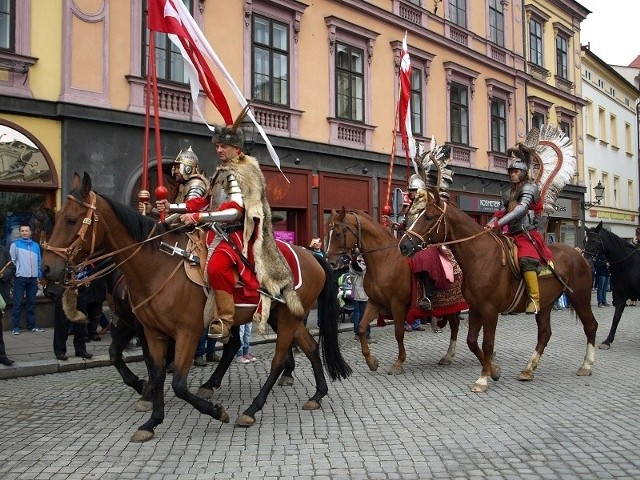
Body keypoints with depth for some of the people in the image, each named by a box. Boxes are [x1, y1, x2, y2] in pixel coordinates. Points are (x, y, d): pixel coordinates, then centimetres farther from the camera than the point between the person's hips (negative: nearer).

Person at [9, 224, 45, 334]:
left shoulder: (36, 245, 13)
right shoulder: (15, 244, 1)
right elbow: (11, 261, -2)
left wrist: (39, 276, 11)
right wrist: (14, 272, -10)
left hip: (33, 278, 4)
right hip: (20, 278, -4)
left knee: (32, 302, 9)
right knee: (18, 303, -3)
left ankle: (32, 325, 15)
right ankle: (16, 326, 0)